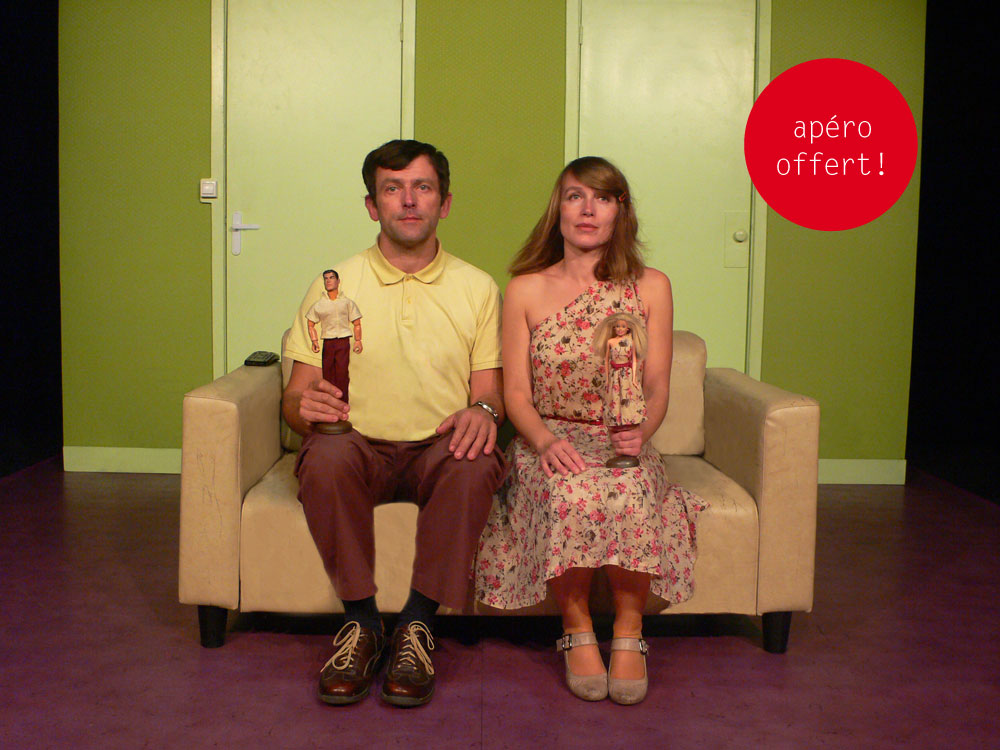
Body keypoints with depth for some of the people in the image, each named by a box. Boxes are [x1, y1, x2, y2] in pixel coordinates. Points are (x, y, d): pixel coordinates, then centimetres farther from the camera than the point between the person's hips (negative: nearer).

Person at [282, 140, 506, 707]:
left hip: (440, 451, 0)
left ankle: (418, 623, -19)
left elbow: (490, 393, 7)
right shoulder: (334, 287, 7)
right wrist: (306, 406, -20)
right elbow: (296, 395, 5)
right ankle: (361, 620, -18)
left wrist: (482, 410, -18)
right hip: (361, 448, 0)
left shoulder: (478, 288, 9)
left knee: (476, 464, -34)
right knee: (325, 456, -34)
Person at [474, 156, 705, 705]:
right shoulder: (525, 290, 7)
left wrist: (640, 432, -19)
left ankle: (628, 632, -18)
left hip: (625, 443, 1)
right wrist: (545, 440, -19)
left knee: (630, 491, -34)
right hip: (550, 440, 0)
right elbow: (516, 392, 2)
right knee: (572, 490, -35)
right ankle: (577, 629, -17)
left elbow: (658, 388, 3)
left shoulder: (651, 288, 9)